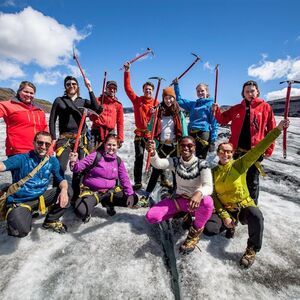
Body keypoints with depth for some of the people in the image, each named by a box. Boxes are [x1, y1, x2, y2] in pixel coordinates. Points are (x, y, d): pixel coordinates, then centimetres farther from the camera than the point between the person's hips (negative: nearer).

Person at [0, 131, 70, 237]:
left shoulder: (52, 161, -3)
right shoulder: (22, 159, -15)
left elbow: (62, 179, -4)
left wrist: (64, 190, -27)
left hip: (40, 198, 4)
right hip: (19, 202, -3)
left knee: (67, 192, -16)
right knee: (22, 231, -26)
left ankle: (51, 221, 6)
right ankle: (14, 217, 13)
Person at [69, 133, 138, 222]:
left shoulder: (118, 161, 1)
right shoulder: (96, 155, -11)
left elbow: (124, 179, 3)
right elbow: (79, 167, -9)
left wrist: (130, 194, -8)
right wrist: (74, 162, -33)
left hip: (110, 191, 4)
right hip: (91, 191, -4)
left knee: (133, 199, -9)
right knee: (81, 211, -31)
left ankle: (107, 202, 11)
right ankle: (91, 202, 6)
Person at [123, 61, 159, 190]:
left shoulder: (156, 103, 5)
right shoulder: (137, 100, 7)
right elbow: (128, 88, 4)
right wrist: (127, 72, 1)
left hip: (151, 134, -1)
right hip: (139, 133, 1)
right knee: (139, 157, 2)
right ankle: (137, 182, 9)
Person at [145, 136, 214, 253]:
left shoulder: (201, 164, -14)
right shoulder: (175, 162, -7)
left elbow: (208, 186, -26)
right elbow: (158, 163, -27)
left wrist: (199, 193, -50)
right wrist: (152, 152, -51)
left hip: (196, 202, -3)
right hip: (178, 200, 3)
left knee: (208, 202, -39)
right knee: (151, 217, -14)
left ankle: (195, 232, -9)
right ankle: (181, 213, 12)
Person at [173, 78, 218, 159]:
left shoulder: (211, 104, 1)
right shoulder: (193, 104, 18)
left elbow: (214, 123, -4)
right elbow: (179, 101, 26)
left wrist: (213, 141, -12)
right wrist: (176, 85, 20)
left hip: (203, 133, -5)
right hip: (191, 134, 6)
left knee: (200, 159, -7)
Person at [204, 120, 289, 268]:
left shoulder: (239, 165, -7)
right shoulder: (213, 172, 0)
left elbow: (258, 149, -18)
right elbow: (213, 196, -1)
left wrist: (278, 129, -26)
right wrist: (224, 216, -11)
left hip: (245, 205, -2)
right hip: (225, 209, 3)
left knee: (256, 217, -36)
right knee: (209, 229, -18)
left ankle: (252, 250, -9)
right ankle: (233, 222, 14)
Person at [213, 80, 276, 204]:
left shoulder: (265, 107, 0)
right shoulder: (236, 108, 8)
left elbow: (272, 130, 0)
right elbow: (223, 120, 14)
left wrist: (268, 150, -4)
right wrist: (216, 111, -6)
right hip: (237, 150, 3)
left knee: (252, 182, 10)